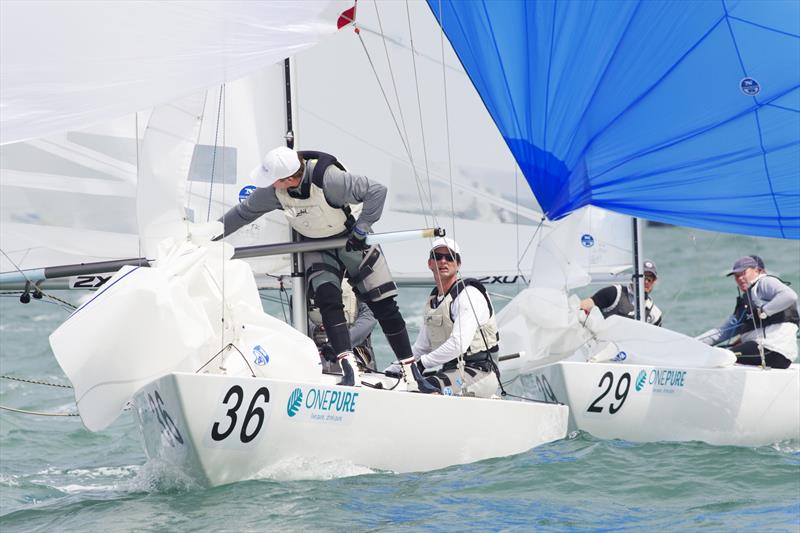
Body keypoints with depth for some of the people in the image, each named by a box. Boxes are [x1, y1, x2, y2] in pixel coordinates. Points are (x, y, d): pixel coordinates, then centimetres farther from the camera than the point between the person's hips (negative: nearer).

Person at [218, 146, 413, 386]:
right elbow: (244, 212, 0)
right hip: (316, 246, 4)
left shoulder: (328, 179, -36)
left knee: (383, 305, -4)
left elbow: (377, 191, -34)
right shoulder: (274, 190, -18)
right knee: (328, 300, -21)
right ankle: (349, 368, -25)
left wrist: (360, 230, -31)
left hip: (351, 240, -4)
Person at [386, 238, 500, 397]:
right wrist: (389, 372, 16)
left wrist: (422, 363, -16)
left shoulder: (468, 294, -9)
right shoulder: (433, 299, 19)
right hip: (451, 370, 8)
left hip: (478, 373, -8)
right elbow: (421, 347, 26)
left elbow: (459, 344, -20)